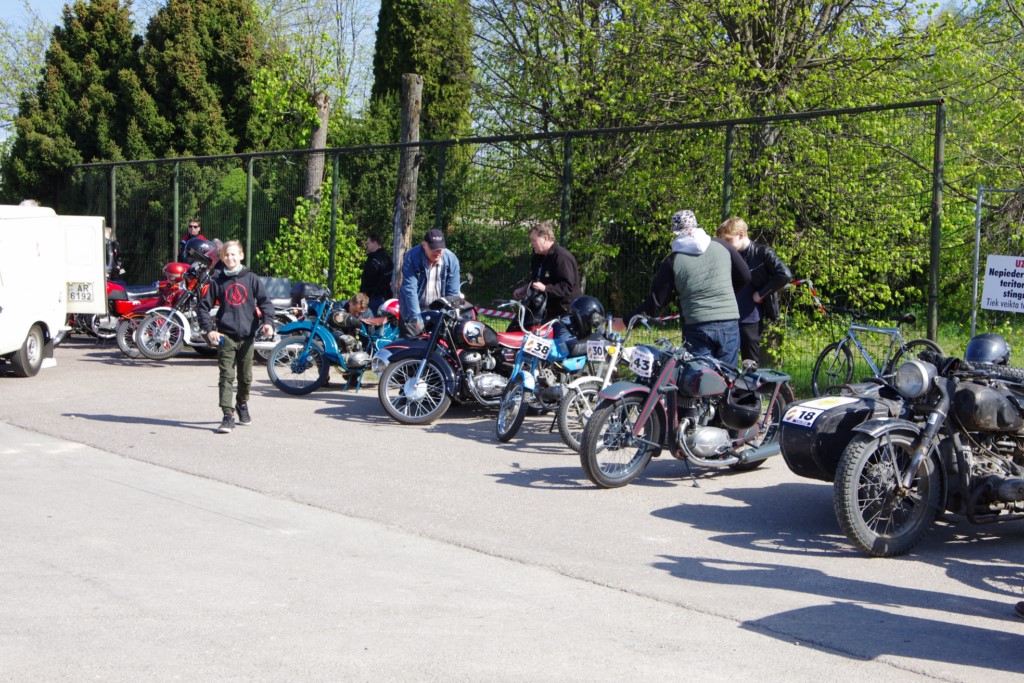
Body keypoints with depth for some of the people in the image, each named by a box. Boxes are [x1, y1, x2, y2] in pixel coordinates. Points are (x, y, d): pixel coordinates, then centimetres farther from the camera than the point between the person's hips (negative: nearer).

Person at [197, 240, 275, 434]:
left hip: (247, 335, 1)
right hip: (226, 336, -1)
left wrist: (268, 321, -15)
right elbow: (204, 306, 8)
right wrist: (209, 329, -5)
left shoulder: (251, 278, 4)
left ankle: (242, 404, 37)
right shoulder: (217, 280, 5)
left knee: (245, 377, 12)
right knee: (226, 376, -10)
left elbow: (265, 301, 2)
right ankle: (228, 415, -12)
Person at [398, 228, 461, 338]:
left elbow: (453, 293, -5)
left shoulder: (451, 260, -7)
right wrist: (417, 319, -28)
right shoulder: (411, 257, -14)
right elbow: (409, 289, -21)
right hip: (414, 311, -2)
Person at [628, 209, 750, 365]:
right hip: (729, 325, 2)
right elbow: (745, 276, 11)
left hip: (697, 328, -2)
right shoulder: (721, 246, 5)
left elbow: (655, 301, -2)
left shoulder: (673, 262, -2)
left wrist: (627, 320, 8)